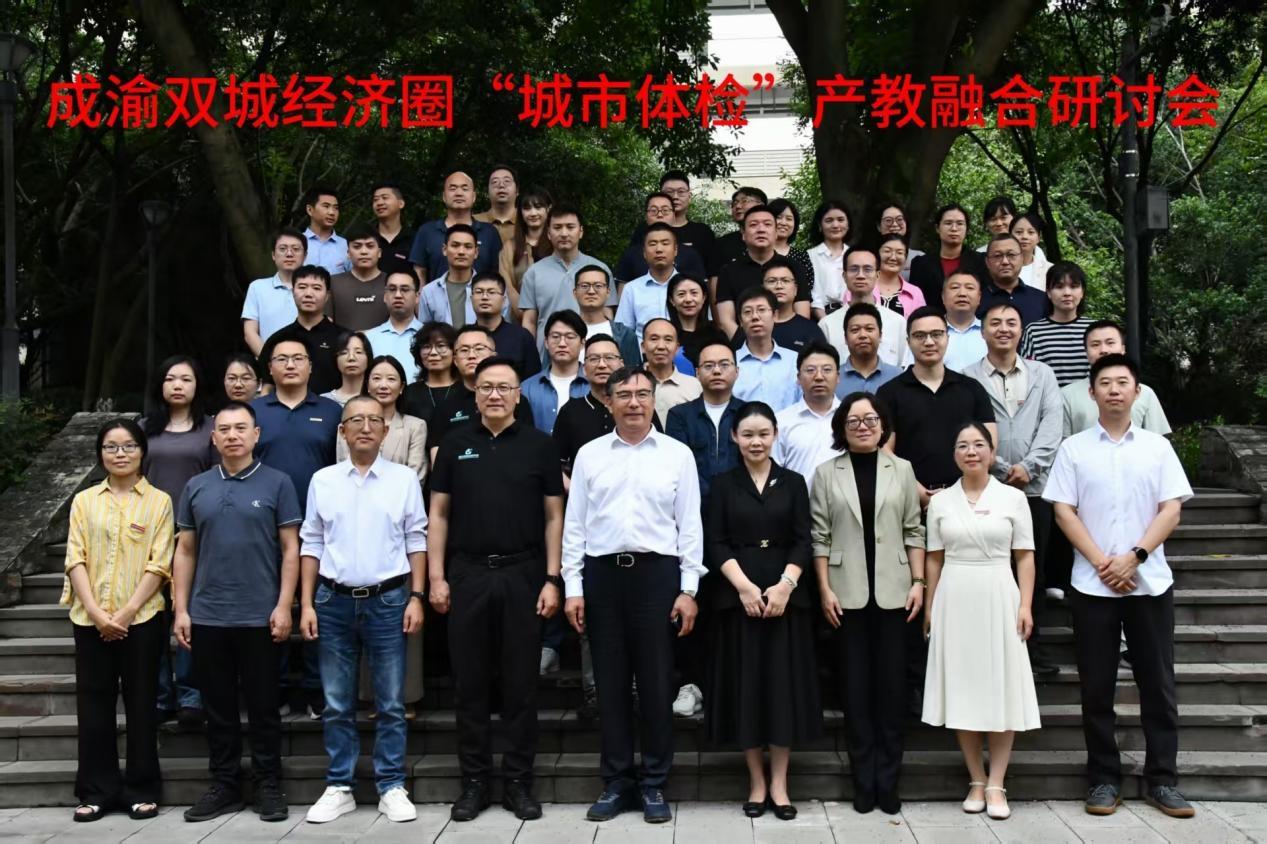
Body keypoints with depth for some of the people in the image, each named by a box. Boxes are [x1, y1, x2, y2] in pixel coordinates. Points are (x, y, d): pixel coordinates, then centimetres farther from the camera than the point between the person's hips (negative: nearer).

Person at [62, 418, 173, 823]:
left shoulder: (159, 501, 2)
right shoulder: (84, 500, 9)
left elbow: (159, 565, -4)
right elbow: (75, 559, 2)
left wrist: (125, 613, -12)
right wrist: (97, 613, -10)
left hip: (141, 618, -2)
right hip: (90, 619, 2)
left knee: (141, 704, 4)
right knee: (93, 705, 5)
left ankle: (141, 790, 13)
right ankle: (97, 790, 15)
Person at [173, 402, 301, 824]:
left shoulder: (277, 483, 0)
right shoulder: (196, 487, 9)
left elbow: (290, 549, -2)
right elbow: (185, 552, 11)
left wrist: (284, 606, -9)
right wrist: (181, 610, 4)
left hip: (259, 616, -3)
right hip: (206, 616, 3)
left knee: (263, 706, 5)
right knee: (219, 707, 10)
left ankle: (269, 786, 15)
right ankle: (224, 785, 20)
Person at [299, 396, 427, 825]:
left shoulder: (404, 478, 2)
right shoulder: (322, 480, 6)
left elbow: (416, 541, 3)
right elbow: (311, 544, 8)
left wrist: (416, 597, -4)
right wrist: (306, 604, 2)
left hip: (388, 600, -1)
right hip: (334, 601, 1)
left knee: (390, 704, 4)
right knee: (337, 705, 8)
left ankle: (392, 788, 12)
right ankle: (339, 787, 18)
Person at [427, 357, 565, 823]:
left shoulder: (540, 444, 2)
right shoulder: (455, 445, 6)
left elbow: (554, 516, 2)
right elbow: (439, 514, 7)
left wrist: (552, 579, -5)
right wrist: (436, 576, -1)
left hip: (522, 575, -1)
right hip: (467, 574, 1)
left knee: (521, 683, 5)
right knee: (470, 682, 6)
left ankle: (518, 782, 15)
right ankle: (473, 781, 17)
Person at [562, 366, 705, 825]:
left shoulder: (678, 454, 4)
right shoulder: (589, 454, 7)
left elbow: (689, 525, 2)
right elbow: (574, 525, 6)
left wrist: (689, 589, -3)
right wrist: (572, 587, 0)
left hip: (656, 572, -1)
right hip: (602, 573, 1)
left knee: (656, 683, 4)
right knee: (610, 683, 8)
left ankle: (653, 783, 17)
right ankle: (616, 782, 19)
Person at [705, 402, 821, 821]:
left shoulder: (793, 482, 7)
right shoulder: (723, 484, 5)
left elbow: (803, 542, 1)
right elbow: (716, 544, -1)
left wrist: (784, 586, -13)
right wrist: (744, 586, -14)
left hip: (785, 594, 1)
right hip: (737, 595, 0)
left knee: (783, 684, 1)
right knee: (746, 684, 3)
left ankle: (778, 783, 10)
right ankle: (756, 781, 13)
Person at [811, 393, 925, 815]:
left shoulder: (902, 470, 6)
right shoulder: (826, 473, 3)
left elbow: (913, 531, 7)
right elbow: (820, 536, 1)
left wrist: (918, 582, -1)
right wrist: (825, 590, -5)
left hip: (892, 592, 1)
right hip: (847, 594, -1)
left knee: (892, 684, 3)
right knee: (855, 686, 4)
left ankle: (887, 780, 13)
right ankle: (863, 780, 12)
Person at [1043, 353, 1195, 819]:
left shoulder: (1157, 446, 6)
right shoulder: (1074, 448, 4)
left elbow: (1171, 509, 0)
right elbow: (1063, 510, -1)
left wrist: (1134, 556, -12)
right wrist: (1101, 562, -11)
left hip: (1150, 582, 1)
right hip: (1093, 584, -1)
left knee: (1158, 683, 4)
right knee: (1097, 687, 4)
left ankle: (1162, 779, 12)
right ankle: (1103, 778, 13)